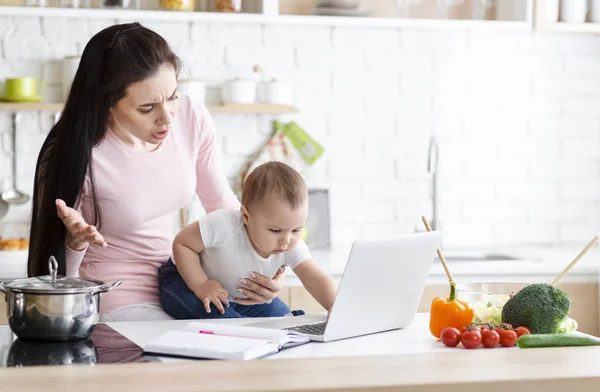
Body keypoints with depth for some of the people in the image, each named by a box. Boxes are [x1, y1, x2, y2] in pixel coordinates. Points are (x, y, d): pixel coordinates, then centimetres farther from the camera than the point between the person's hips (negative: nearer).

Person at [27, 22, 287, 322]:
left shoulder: (192, 119, -10)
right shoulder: (73, 155, -24)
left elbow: (222, 203, 8)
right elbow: (57, 275, -13)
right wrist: (76, 242, -35)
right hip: (113, 305, -5)